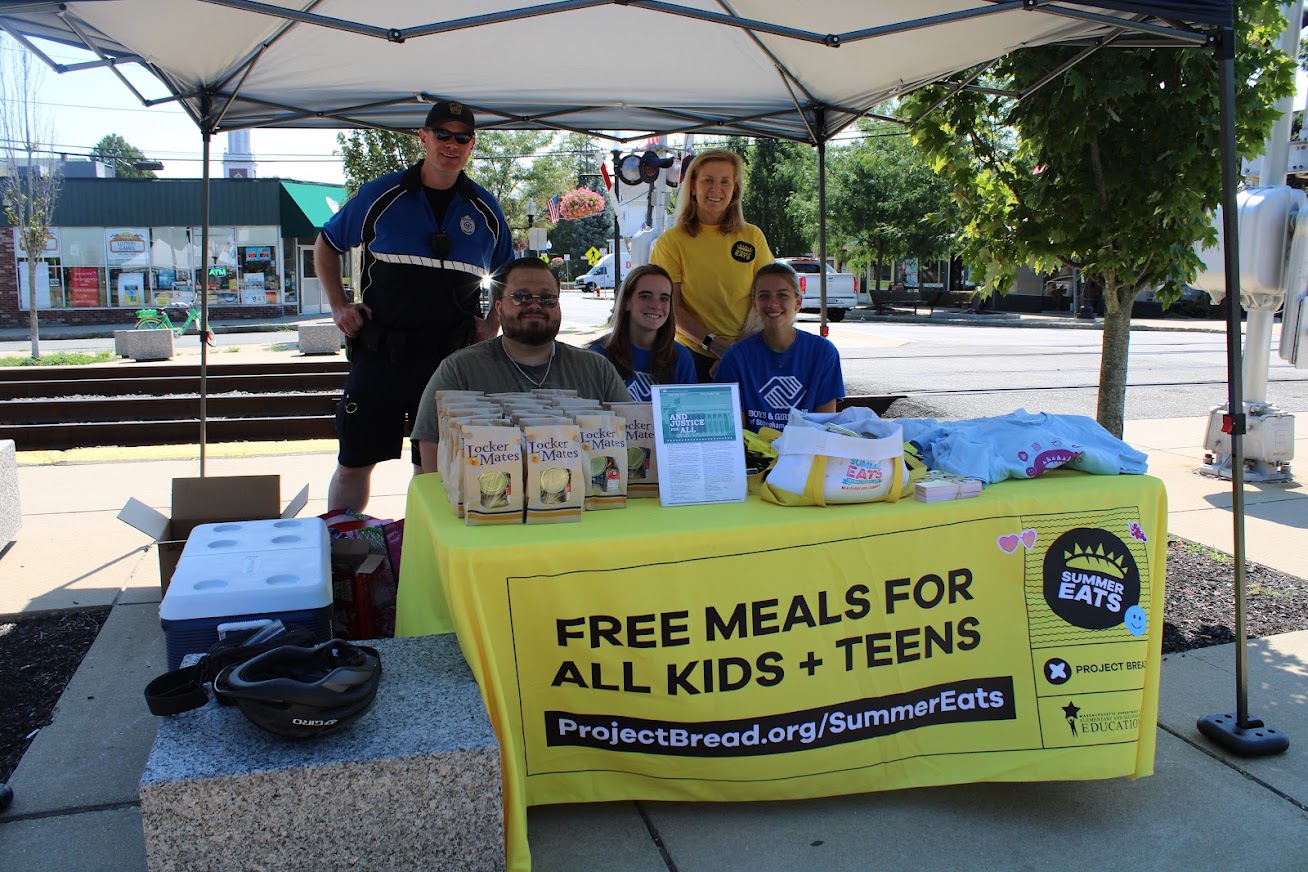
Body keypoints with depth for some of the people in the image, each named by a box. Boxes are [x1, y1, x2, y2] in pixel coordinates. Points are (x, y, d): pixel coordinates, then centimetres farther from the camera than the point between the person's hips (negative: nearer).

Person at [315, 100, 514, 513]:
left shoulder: (485, 209, 6)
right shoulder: (381, 195, 0)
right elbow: (326, 245, 13)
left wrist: (493, 323, 7)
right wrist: (338, 305, 3)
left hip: (451, 355, 1)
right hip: (380, 352, -1)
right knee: (354, 462, 5)